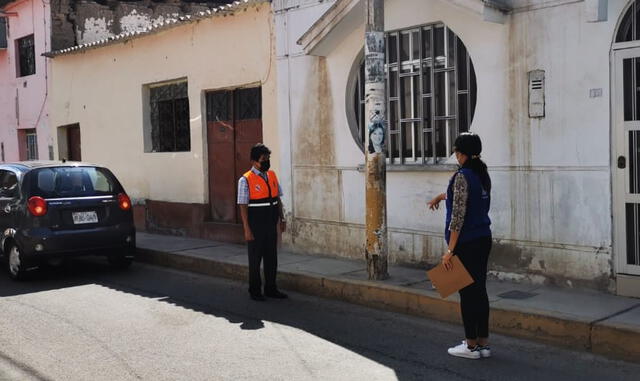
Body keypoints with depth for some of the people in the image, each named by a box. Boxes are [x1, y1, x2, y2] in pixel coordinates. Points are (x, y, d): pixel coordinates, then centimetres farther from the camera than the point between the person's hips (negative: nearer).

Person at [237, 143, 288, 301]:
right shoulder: (245, 180, -11)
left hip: (271, 225, 6)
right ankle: (254, 291, 19)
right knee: (255, 259, 6)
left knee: (271, 258, 12)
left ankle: (271, 288, 25)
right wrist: (247, 229, -14)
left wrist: (281, 219, 10)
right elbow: (243, 206, -12)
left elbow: (278, 199, 13)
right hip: (256, 227, -5)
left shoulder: (272, 175, 7)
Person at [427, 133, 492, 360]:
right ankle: (483, 343, 19)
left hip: (466, 243, -8)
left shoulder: (462, 176, -16)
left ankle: (471, 345, 10)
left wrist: (450, 250, -17)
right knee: (479, 290, 13)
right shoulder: (483, 175, 9)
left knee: (467, 292, 1)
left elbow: (458, 215, -19)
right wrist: (441, 196, 45)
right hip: (484, 240, 8)